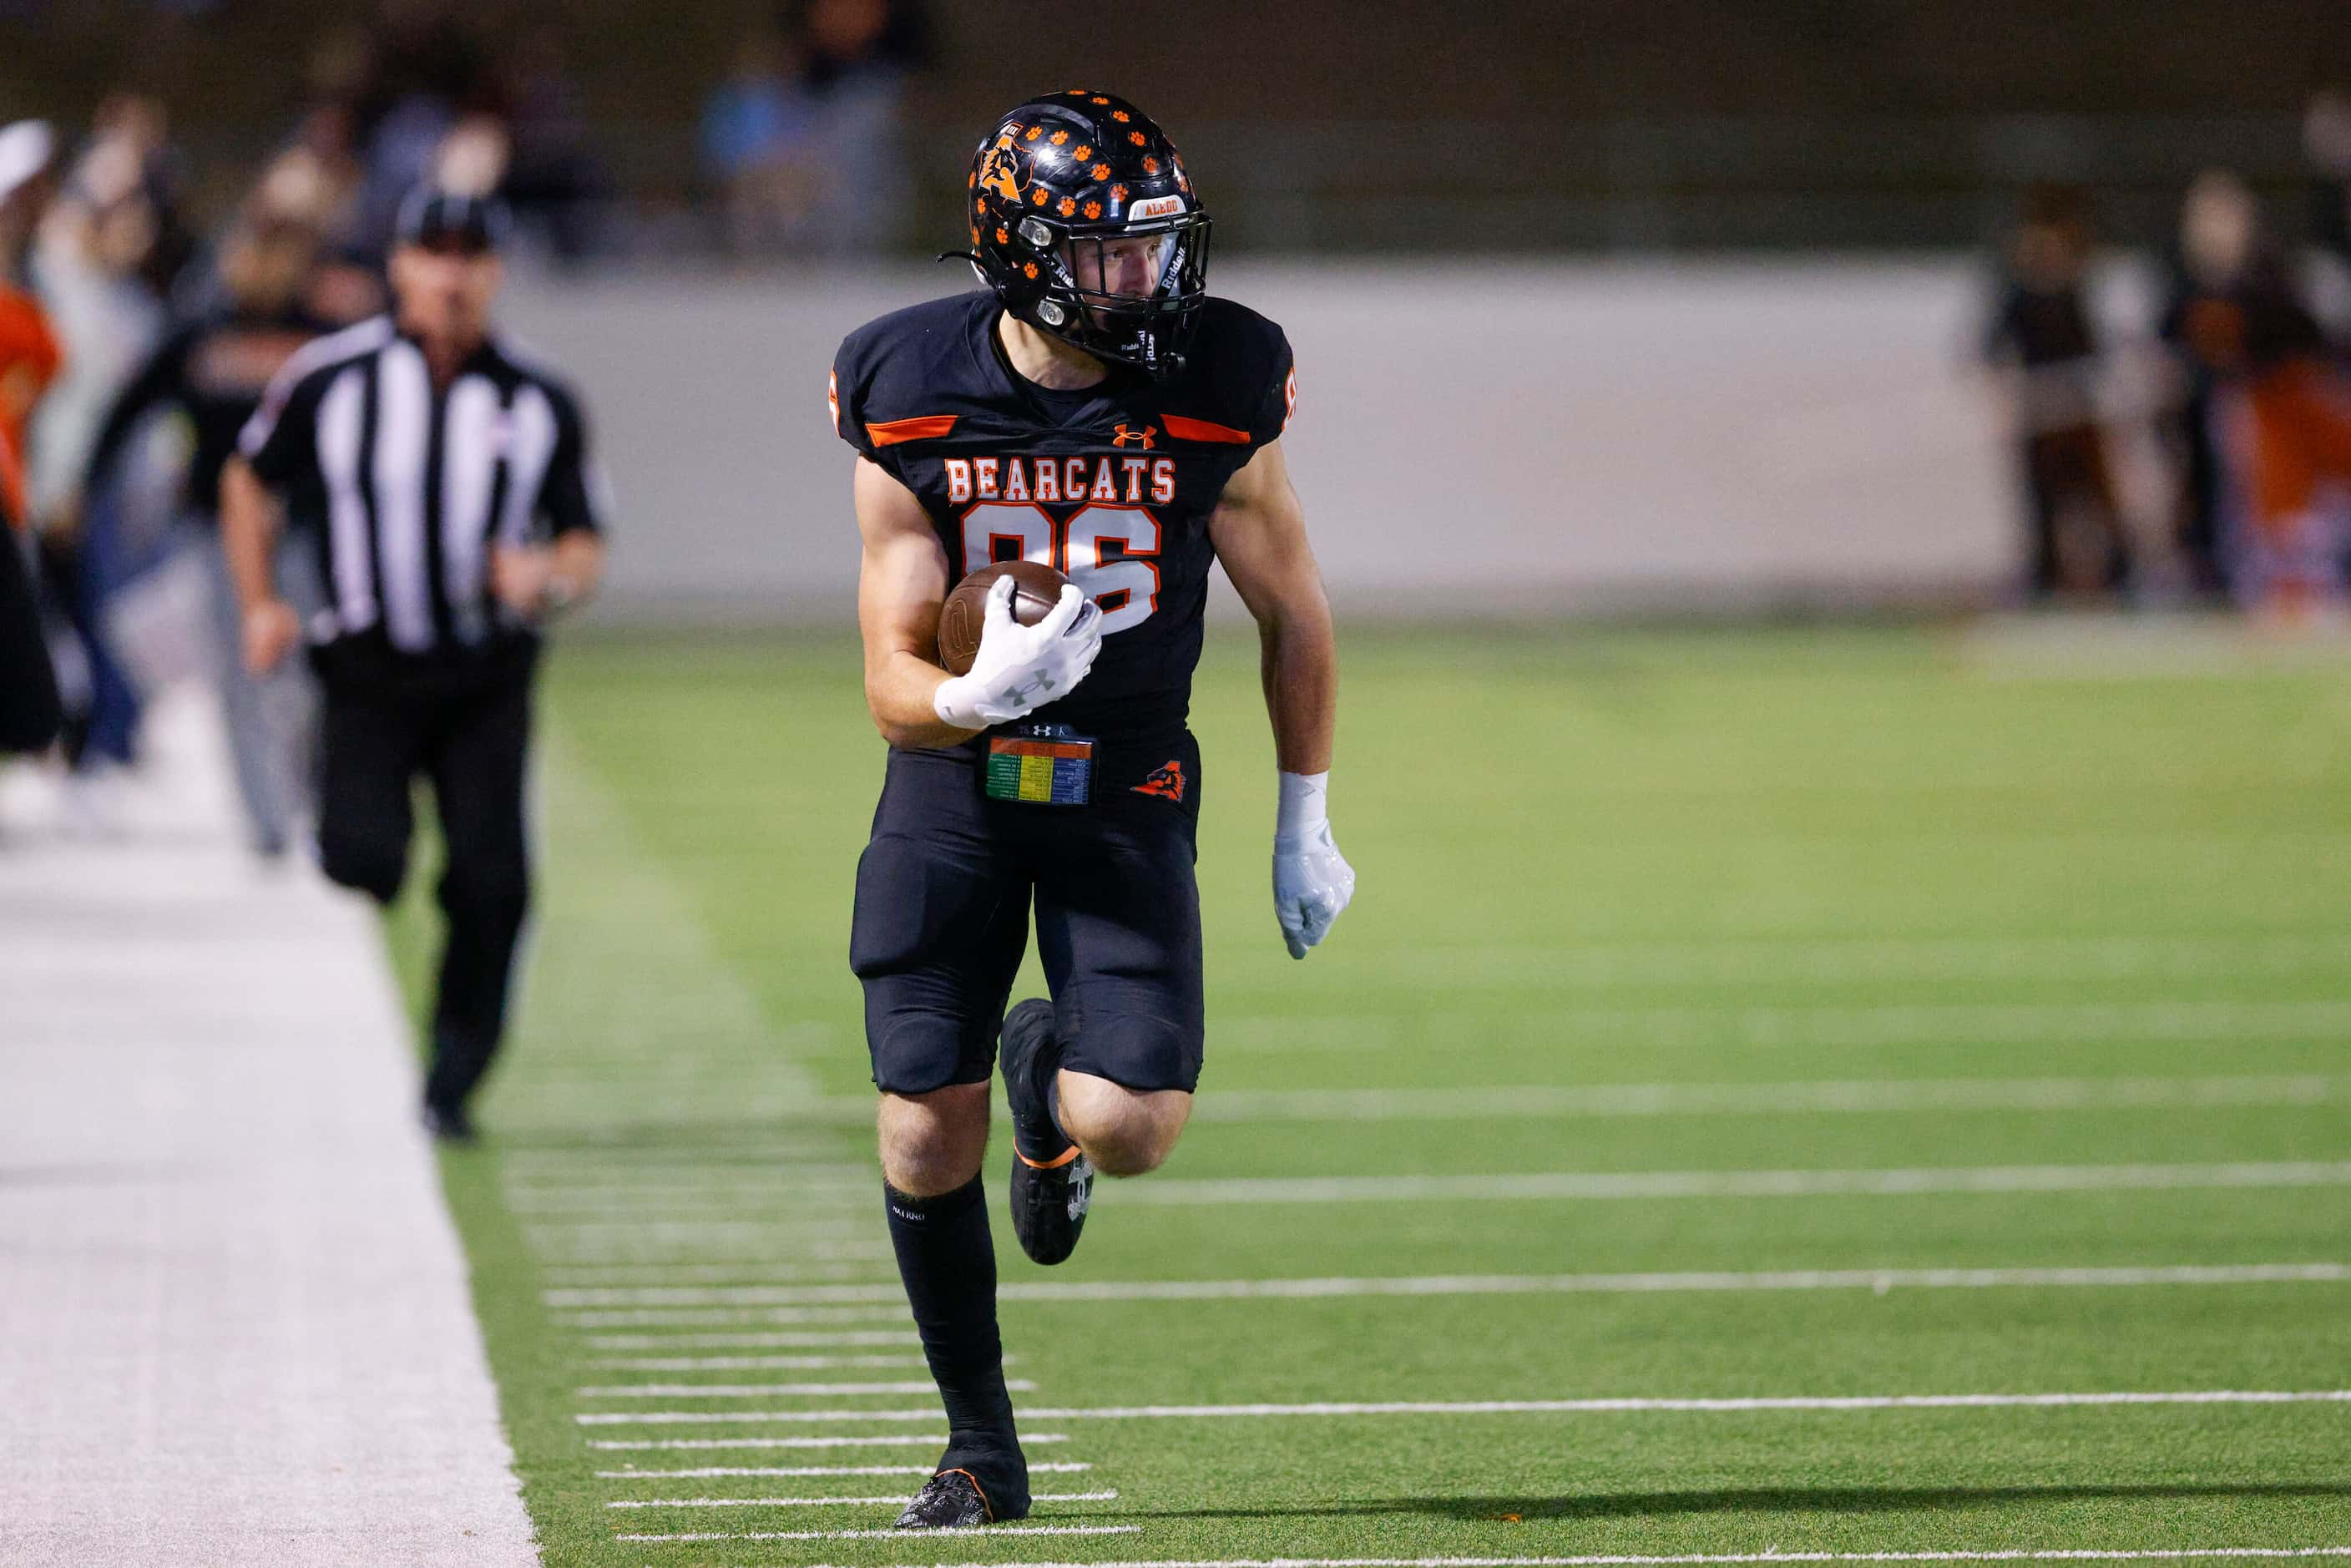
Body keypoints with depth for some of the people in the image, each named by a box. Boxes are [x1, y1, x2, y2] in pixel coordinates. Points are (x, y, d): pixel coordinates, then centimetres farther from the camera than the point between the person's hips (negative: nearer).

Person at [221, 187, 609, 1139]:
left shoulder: (539, 404, 5)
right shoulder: (329, 379, 2)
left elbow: (586, 546, 10)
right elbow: (250, 480, 16)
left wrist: (549, 577, -13)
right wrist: (260, 605, 4)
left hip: (487, 684, 1)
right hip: (367, 676, -1)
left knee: (491, 882, -10)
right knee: (364, 864, -16)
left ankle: (450, 1085, 4)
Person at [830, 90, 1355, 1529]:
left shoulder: (1211, 400, -13)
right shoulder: (914, 403, -12)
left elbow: (1294, 615, 3)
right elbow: (893, 680, -10)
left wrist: (1307, 824, 8)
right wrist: (971, 697, -34)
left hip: (1125, 789, 0)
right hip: (954, 781, 0)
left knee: (1131, 1128, -16)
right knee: (927, 1144, -4)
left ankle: (1048, 1071, 24)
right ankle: (981, 1447, 17)